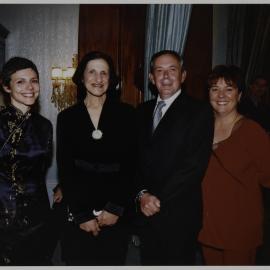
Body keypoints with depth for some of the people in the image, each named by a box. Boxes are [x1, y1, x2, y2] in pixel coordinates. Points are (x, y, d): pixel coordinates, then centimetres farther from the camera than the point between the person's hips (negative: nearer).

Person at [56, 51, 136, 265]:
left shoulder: (126, 114, 0)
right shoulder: (67, 117, 1)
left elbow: (132, 164, -2)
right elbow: (64, 170, 0)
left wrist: (117, 208, -7)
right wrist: (81, 214, -5)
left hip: (116, 213, 0)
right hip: (77, 212, 1)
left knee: (113, 262, 9)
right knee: (78, 261, 9)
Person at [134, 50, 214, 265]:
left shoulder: (199, 111, -8)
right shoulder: (143, 111, 9)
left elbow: (195, 165, -15)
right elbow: (137, 158, 6)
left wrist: (158, 199, -14)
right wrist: (143, 194, -8)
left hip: (179, 214, -4)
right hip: (146, 210, 5)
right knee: (149, 261, 17)